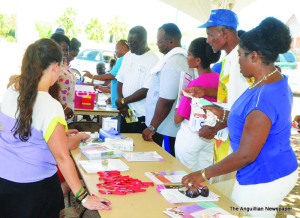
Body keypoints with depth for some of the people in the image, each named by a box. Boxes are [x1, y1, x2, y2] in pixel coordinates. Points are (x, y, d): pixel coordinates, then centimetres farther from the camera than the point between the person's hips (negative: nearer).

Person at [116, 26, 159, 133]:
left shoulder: (153, 60, -13)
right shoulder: (128, 56, 11)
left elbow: (146, 91, -17)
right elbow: (120, 81, 12)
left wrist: (123, 101, -9)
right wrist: (122, 104, -3)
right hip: (125, 113, 6)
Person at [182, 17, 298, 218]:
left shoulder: (263, 99, -29)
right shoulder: (278, 82, 4)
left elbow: (246, 155, -25)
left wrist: (204, 175, -17)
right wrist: (222, 114, 15)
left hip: (263, 182, -10)